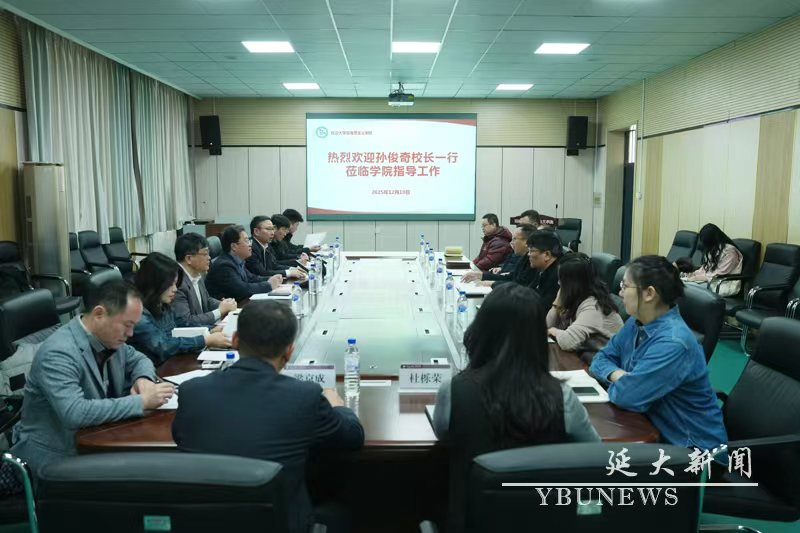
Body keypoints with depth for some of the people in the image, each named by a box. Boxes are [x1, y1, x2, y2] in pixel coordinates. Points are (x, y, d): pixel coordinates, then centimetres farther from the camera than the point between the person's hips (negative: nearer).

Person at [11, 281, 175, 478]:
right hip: (56, 453, -8)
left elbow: (139, 359, 16)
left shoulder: (110, 339, -2)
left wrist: (143, 379, -7)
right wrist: (141, 401, -32)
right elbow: (74, 414, -36)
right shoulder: (58, 353, -25)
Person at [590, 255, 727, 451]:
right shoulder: (636, 323, 1)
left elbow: (626, 395, -29)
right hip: (654, 429, 7)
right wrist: (617, 375, -15)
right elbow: (601, 359, 5)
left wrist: (618, 383, -7)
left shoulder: (673, 343, -27)